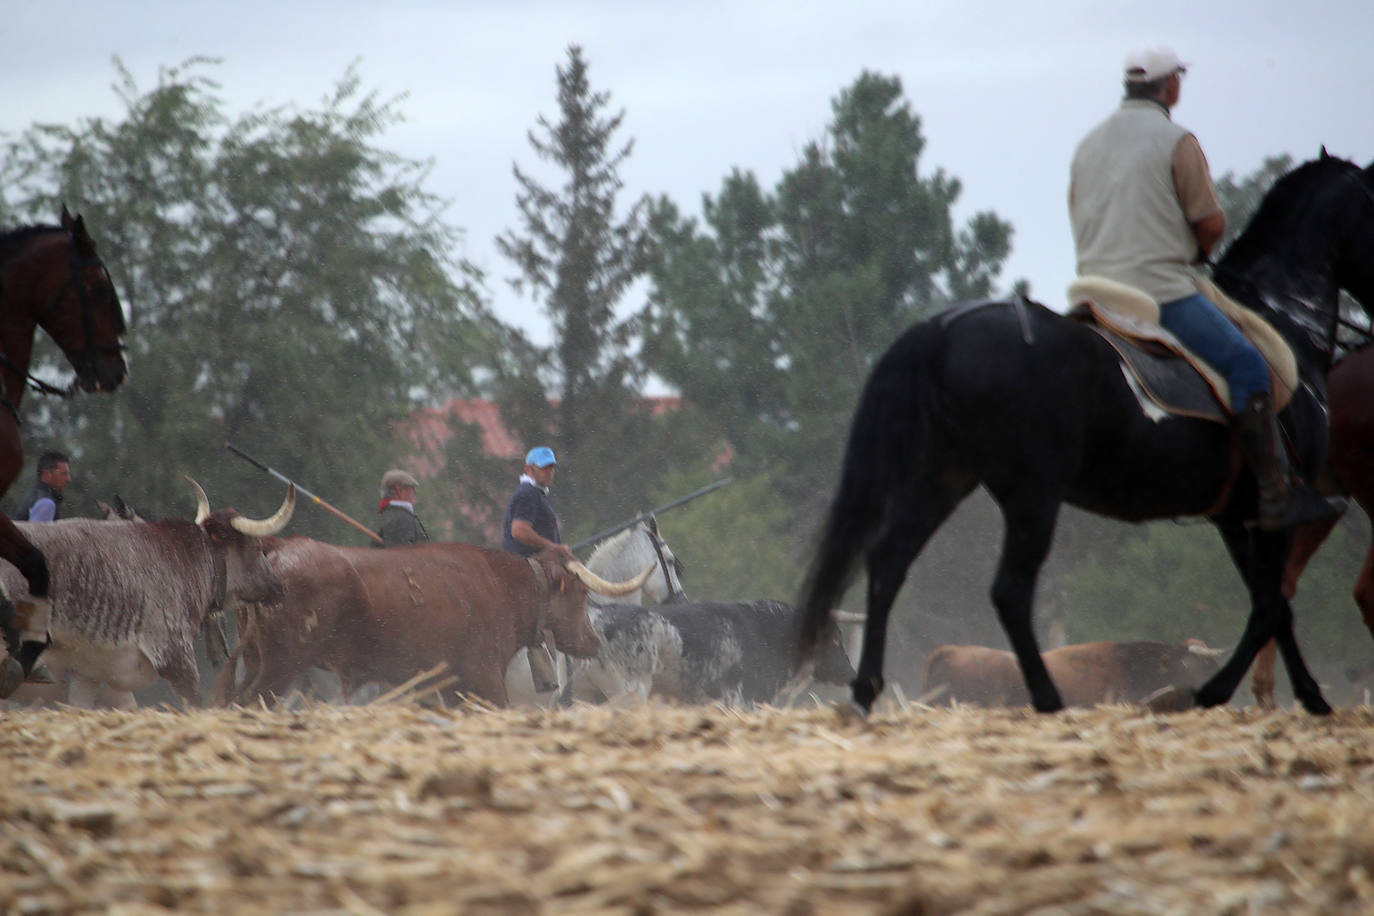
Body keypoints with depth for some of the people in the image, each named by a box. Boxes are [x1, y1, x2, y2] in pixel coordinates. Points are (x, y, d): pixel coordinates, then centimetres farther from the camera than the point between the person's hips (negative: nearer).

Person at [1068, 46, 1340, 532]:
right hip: (1162, 290, -7)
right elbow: (1212, 223, -7)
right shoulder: (1176, 141, -6)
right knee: (1247, 368, -5)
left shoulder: (1088, 144, 14)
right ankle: (1277, 495, -13)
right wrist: (1196, 253, 16)